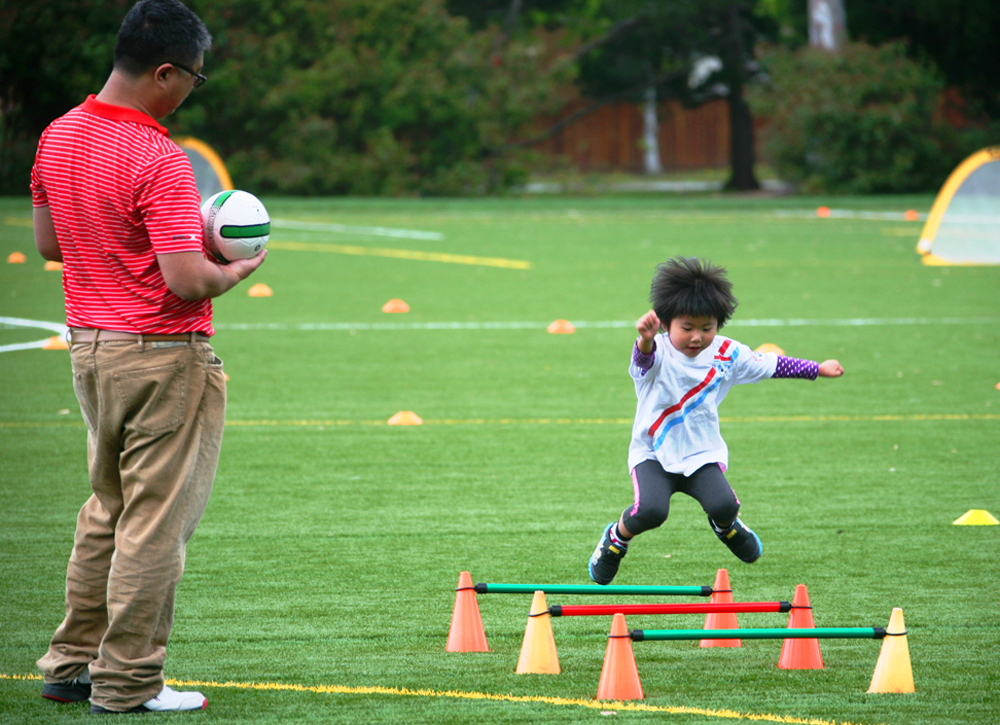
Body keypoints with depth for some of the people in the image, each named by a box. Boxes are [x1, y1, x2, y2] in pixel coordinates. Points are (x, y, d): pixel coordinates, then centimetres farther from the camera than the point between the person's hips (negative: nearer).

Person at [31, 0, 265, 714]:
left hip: (89, 347, 8)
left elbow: (48, 242, 15)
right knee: (156, 521, 0)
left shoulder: (58, 138, 4)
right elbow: (187, 281, -25)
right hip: (164, 359, -8)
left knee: (107, 509, 20)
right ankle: (126, 682, 5)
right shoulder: (159, 161, -22)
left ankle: (72, 662, 24)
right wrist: (234, 271, -6)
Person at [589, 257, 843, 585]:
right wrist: (645, 341, -66)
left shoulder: (728, 354, -1)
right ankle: (616, 539, 8)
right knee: (650, 511, -28)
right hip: (654, 453, -3)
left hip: (702, 452, 3)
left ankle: (725, 526, 18)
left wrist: (817, 370, 22)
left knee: (723, 505, -23)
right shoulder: (659, 353, -16)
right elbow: (645, 359, -42)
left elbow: (771, 365, 15)